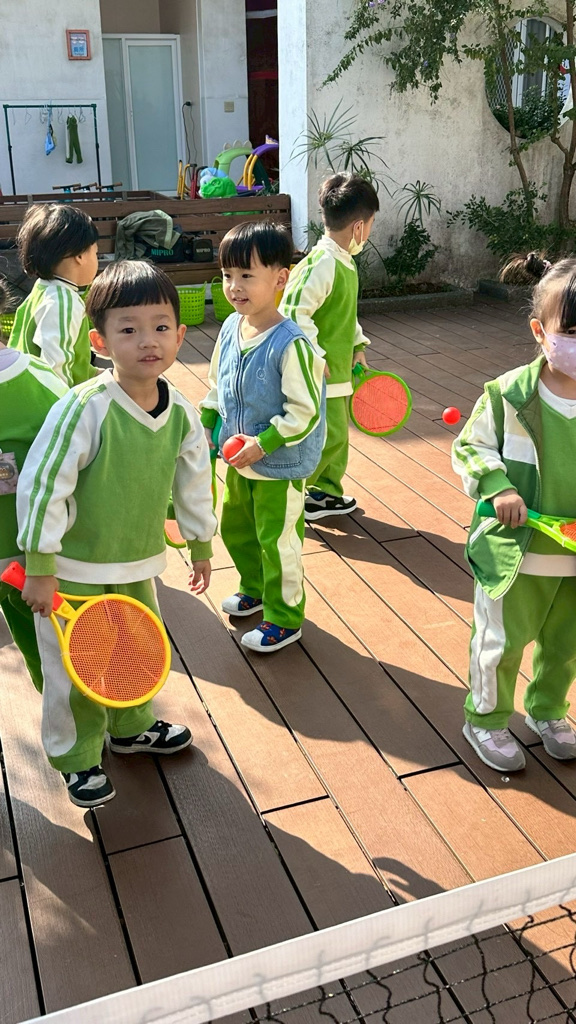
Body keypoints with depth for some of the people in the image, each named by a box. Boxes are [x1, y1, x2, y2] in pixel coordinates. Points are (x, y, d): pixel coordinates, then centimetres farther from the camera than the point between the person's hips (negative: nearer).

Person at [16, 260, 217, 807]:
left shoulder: (182, 415, -8)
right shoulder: (84, 409, -26)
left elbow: (193, 485, 8)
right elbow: (39, 486, -23)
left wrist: (201, 546, 18)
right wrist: (39, 569, -19)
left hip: (137, 565, 6)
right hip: (73, 572, -5)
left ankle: (132, 727, 51)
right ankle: (76, 758, 35)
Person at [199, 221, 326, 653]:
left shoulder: (290, 343, -25)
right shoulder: (230, 329, -1)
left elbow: (306, 411, -23)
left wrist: (263, 443, -25)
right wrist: (205, 425, 4)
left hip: (280, 467, -8)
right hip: (239, 460, 8)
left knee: (277, 542, 6)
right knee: (235, 528, 24)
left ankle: (284, 619, 26)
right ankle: (255, 590, 49)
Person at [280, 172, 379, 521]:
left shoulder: (345, 263, 9)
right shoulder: (322, 264, -22)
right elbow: (294, 312, -26)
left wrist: (357, 345, 14)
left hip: (339, 370, 10)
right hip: (318, 374, -10)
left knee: (337, 433, 17)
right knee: (328, 436, -4)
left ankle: (326, 492, 32)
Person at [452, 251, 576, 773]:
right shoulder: (510, 394, -18)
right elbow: (469, 446, -6)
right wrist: (497, 487, -22)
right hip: (515, 551, -4)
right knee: (501, 642, 12)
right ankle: (486, 720, 36)